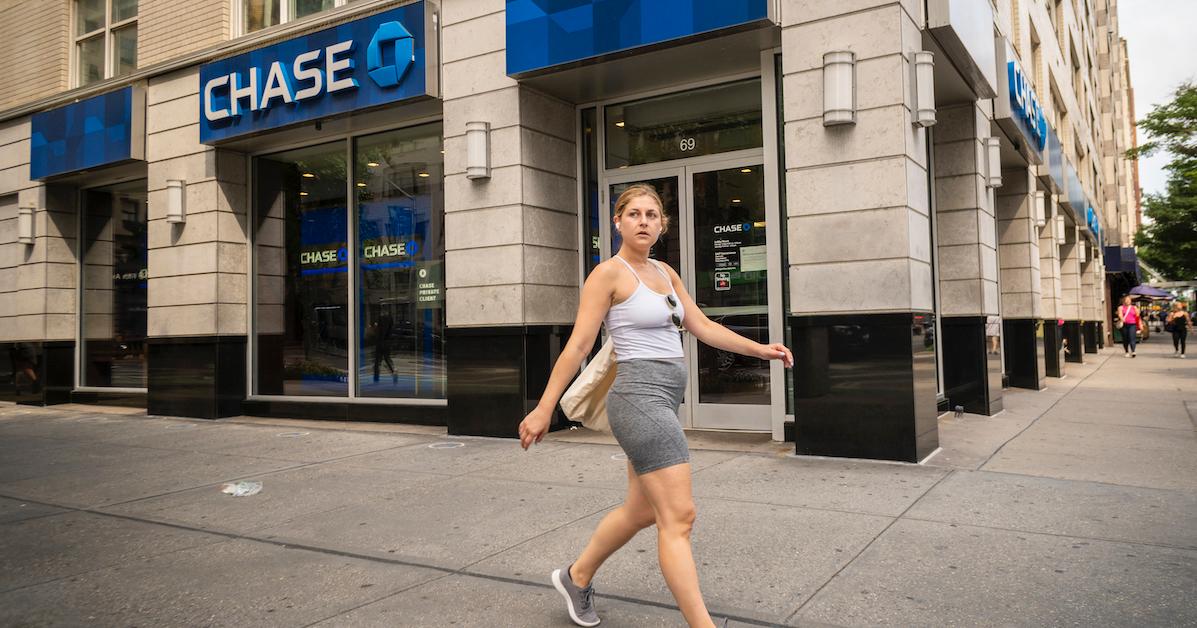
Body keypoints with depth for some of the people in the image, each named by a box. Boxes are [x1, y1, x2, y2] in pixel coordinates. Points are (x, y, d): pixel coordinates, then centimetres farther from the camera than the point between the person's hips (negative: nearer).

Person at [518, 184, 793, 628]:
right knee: (679, 517, -10)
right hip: (640, 396, -9)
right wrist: (543, 409, -10)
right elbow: (577, 345, -10)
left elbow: (703, 328, 15)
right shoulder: (609, 273, -7)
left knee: (643, 511, 18)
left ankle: (576, 577, 38)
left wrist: (760, 350, 5)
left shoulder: (665, 273, 15)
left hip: (663, 400, 9)